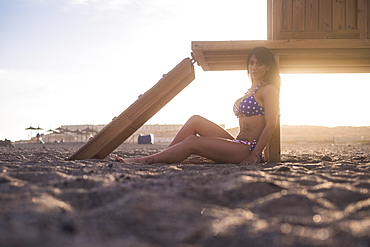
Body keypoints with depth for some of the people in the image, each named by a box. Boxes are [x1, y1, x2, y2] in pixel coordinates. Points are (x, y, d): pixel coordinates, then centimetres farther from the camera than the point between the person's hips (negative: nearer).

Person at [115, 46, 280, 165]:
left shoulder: (269, 90, -4)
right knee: (195, 121, -4)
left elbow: (270, 125, -13)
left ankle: (144, 161, -16)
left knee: (192, 142, -20)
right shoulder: (251, 91, 23)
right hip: (237, 143, 8)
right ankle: (162, 158, -8)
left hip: (248, 149, -8)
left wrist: (255, 155, -20)